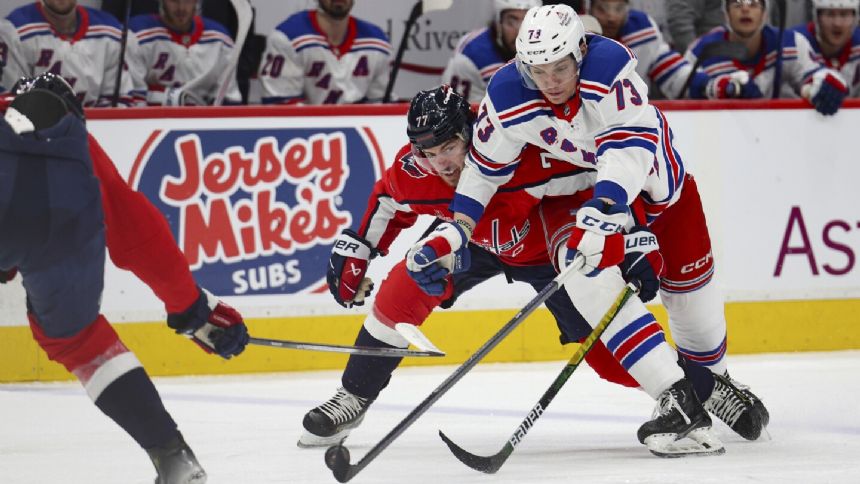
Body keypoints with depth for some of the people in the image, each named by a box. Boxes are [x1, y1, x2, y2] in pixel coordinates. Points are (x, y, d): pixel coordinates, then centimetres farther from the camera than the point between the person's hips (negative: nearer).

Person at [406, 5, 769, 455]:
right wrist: (457, 228, -11)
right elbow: (485, 164, -7)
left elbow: (632, 142, -44)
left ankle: (715, 380, 44)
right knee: (590, 277, -25)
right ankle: (675, 400, -26)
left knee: (689, 283, 11)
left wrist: (603, 209, -56)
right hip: (578, 181, 1)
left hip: (653, 170, -1)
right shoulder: (508, 97, -24)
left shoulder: (610, 64, -36)